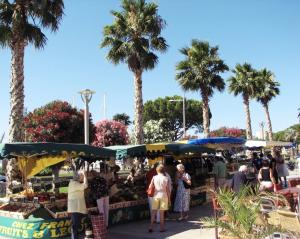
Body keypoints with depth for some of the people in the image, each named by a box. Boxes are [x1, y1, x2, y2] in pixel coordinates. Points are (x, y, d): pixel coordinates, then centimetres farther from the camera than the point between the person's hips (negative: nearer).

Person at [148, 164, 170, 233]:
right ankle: (162, 228, 13)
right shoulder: (166, 178, -4)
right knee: (161, 212, 6)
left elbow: (150, 187, -6)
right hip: (163, 196, -1)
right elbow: (168, 190, -4)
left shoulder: (154, 177, -2)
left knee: (153, 212, 9)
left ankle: (151, 227, 5)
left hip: (156, 196, 1)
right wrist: (169, 198, 5)